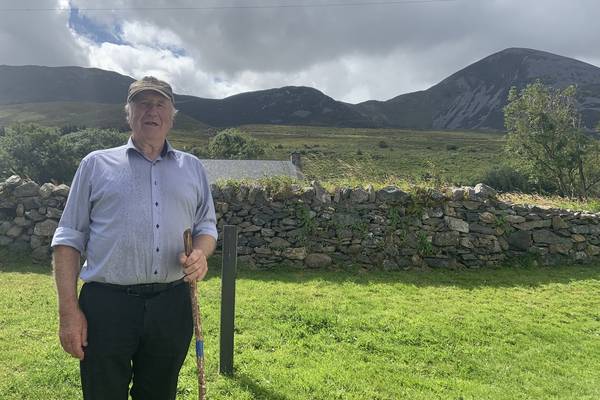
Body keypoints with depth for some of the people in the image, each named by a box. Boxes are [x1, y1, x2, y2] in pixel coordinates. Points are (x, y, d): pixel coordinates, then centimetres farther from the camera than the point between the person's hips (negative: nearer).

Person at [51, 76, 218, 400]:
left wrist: (200, 254, -8)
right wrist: (69, 311, -5)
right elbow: (69, 238, 3)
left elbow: (207, 226, 16)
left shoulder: (192, 167, 12)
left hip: (172, 305, 2)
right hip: (106, 305, -2)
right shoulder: (96, 164, 6)